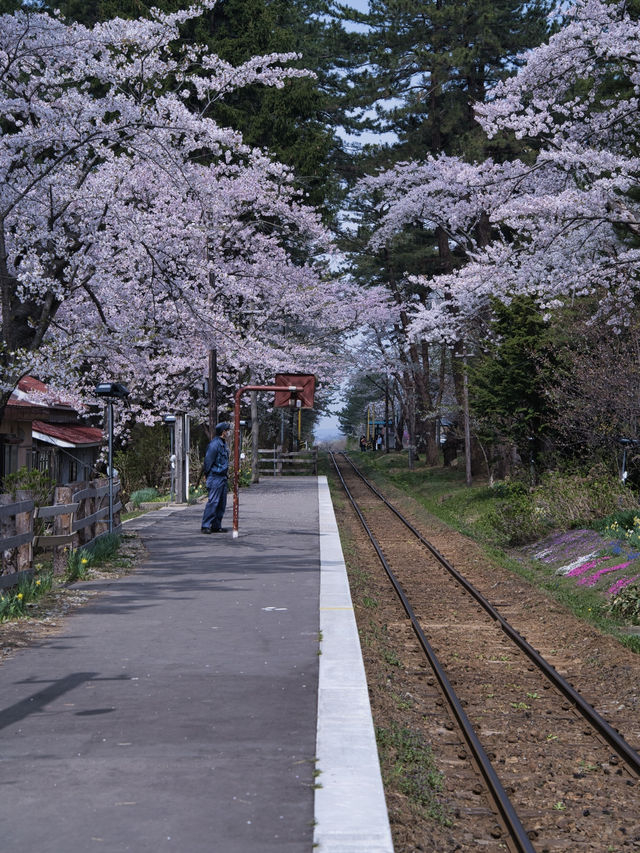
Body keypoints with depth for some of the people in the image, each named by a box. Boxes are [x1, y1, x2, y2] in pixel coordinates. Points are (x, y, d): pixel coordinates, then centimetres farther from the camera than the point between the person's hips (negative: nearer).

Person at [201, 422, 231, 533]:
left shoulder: (223, 444, 16)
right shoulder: (214, 444, -14)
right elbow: (208, 461, -14)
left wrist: (226, 473, 17)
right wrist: (208, 475, -11)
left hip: (222, 477, 10)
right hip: (215, 477, -10)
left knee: (222, 503, 10)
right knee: (213, 502, -12)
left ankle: (216, 526, 15)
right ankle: (205, 526, -11)